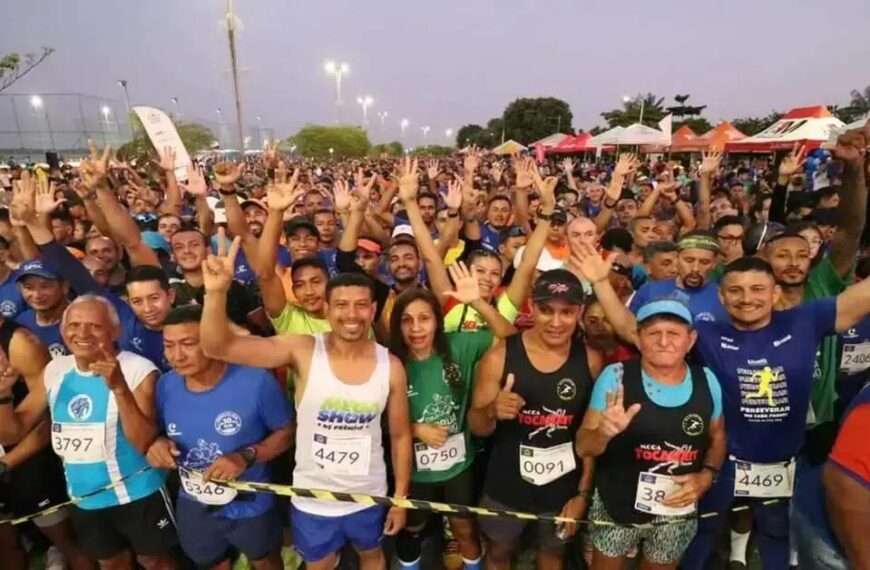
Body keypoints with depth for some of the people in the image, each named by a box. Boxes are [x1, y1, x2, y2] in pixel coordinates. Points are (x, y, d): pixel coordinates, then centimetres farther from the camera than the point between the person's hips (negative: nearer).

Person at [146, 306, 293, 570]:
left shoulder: (256, 381, -28)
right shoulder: (165, 385, -13)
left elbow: (286, 432, -16)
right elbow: (160, 435, 4)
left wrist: (247, 456, -30)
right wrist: (158, 444, -18)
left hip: (250, 507, -3)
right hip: (193, 508, 4)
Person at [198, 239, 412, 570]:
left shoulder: (391, 366, -15)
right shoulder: (302, 351, -19)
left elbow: (400, 435, -3)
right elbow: (217, 347, -26)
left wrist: (401, 498, 1)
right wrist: (217, 292, -43)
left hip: (369, 497, 1)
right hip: (312, 500, -1)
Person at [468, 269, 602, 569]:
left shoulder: (590, 361, -11)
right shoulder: (500, 356, -16)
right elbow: (476, 428, -9)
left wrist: (583, 492, -3)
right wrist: (492, 411, -30)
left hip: (564, 488, 2)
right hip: (506, 486, -1)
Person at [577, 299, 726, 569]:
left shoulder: (707, 382, -8)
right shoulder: (615, 376, -18)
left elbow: (717, 437, 9)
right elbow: (583, 447, -16)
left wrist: (707, 475, -9)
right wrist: (603, 433, -37)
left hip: (678, 510, 3)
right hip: (616, 506, -2)